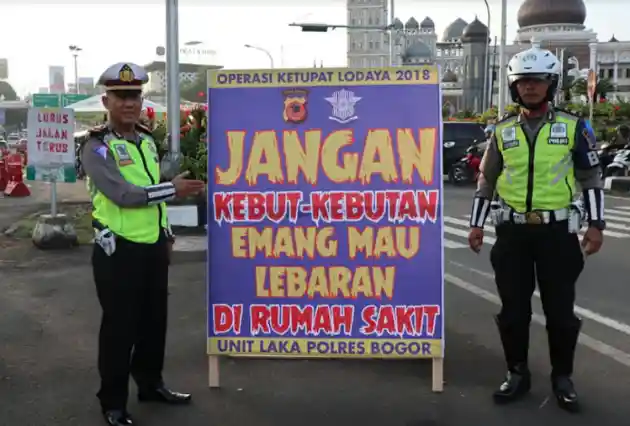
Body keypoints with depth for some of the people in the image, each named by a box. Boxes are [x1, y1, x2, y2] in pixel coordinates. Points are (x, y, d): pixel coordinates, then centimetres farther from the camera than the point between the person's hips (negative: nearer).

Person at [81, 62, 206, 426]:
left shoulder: (147, 141, 11)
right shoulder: (97, 148, -13)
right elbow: (124, 194, -25)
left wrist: (167, 235, 19)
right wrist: (173, 189, -20)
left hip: (153, 246, 7)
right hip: (119, 250, -7)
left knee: (155, 321, 16)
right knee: (119, 327, 2)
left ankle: (150, 384, 34)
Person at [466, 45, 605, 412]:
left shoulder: (573, 127, 1)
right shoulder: (503, 130, 6)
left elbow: (591, 178, 4)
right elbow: (486, 180, 11)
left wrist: (596, 225, -2)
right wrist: (477, 224, 7)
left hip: (557, 230, -2)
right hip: (512, 231, 2)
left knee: (560, 308, 4)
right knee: (514, 307, 7)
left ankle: (562, 377, 21)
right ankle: (517, 373, 22)